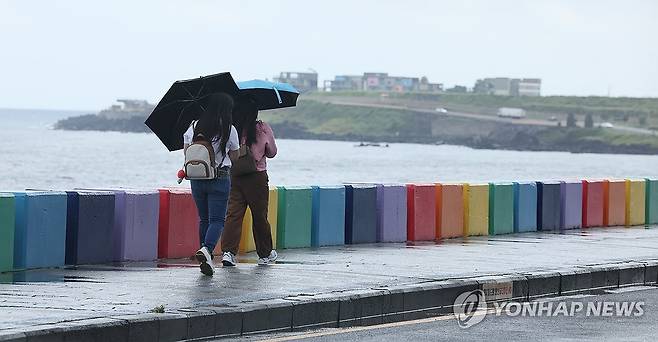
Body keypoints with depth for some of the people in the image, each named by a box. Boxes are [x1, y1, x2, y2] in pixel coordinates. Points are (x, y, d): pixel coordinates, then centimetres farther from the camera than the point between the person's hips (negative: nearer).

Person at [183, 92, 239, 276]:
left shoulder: (195, 127, 2)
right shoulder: (229, 130, -7)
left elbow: (187, 152, 7)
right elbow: (234, 157, 2)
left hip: (197, 178, 4)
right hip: (220, 178, -4)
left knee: (204, 219, 15)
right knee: (217, 219, -2)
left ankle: (207, 260, 15)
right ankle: (207, 249, -28)